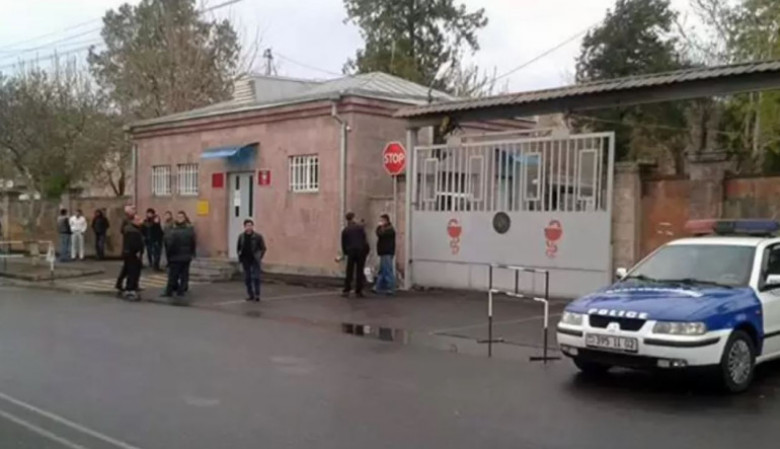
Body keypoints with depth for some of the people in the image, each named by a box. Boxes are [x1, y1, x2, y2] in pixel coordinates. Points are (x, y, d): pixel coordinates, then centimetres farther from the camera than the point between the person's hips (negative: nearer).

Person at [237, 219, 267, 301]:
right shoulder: (241, 236, 4)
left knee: (256, 277, -6)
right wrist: (240, 257, 5)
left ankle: (257, 295, -1)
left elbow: (263, 248, -1)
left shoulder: (257, 236, -6)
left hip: (254, 260, -3)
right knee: (247, 278, 6)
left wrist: (260, 257, -6)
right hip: (245, 260, 3)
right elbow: (239, 248, 13)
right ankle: (250, 295, 15)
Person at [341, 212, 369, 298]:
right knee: (359, 272, 3)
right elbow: (365, 240, -3)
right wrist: (366, 251, 5)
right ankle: (358, 291, 4)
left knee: (349, 273, 6)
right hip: (361, 251, -1)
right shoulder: (360, 228, -2)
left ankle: (346, 291, 1)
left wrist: (345, 253, 19)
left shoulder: (345, 230, 4)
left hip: (350, 252, 1)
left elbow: (343, 243, 7)